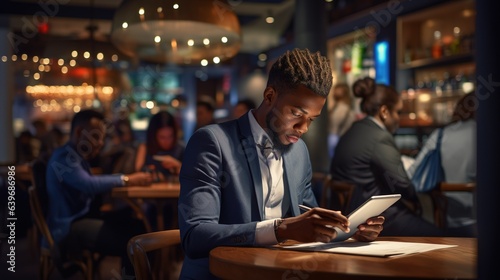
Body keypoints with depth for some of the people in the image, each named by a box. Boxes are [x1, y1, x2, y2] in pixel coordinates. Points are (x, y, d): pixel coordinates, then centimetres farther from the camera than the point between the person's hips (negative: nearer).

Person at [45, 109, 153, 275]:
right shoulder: (65, 156, -14)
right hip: (68, 228, -10)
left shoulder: (77, 157, 19)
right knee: (130, 240, -25)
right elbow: (89, 185, -29)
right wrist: (126, 180, -23)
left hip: (81, 218, 10)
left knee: (137, 227, -4)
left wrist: (130, 177, 1)